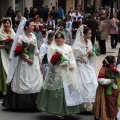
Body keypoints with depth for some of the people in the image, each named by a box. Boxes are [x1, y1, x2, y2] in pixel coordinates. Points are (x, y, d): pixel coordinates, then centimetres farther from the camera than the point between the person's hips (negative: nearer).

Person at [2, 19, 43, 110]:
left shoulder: (33, 36, 10)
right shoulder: (20, 37, -8)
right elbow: (18, 52, -12)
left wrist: (39, 61, 11)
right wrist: (27, 59, -18)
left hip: (34, 62, 6)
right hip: (24, 62, -6)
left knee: (36, 82, 1)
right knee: (23, 84, -1)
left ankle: (33, 103, 6)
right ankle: (22, 104, 8)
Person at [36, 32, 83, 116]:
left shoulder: (68, 48, 16)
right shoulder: (52, 48, 1)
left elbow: (72, 58, 12)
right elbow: (51, 61, -8)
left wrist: (72, 65, -9)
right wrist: (60, 63, -19)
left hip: (68, 73, 5)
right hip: (57, 72, -5)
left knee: (70, 89, 4)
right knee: (58, 90, -7)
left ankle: (68, 109, 14)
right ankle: (58, 110, 0)